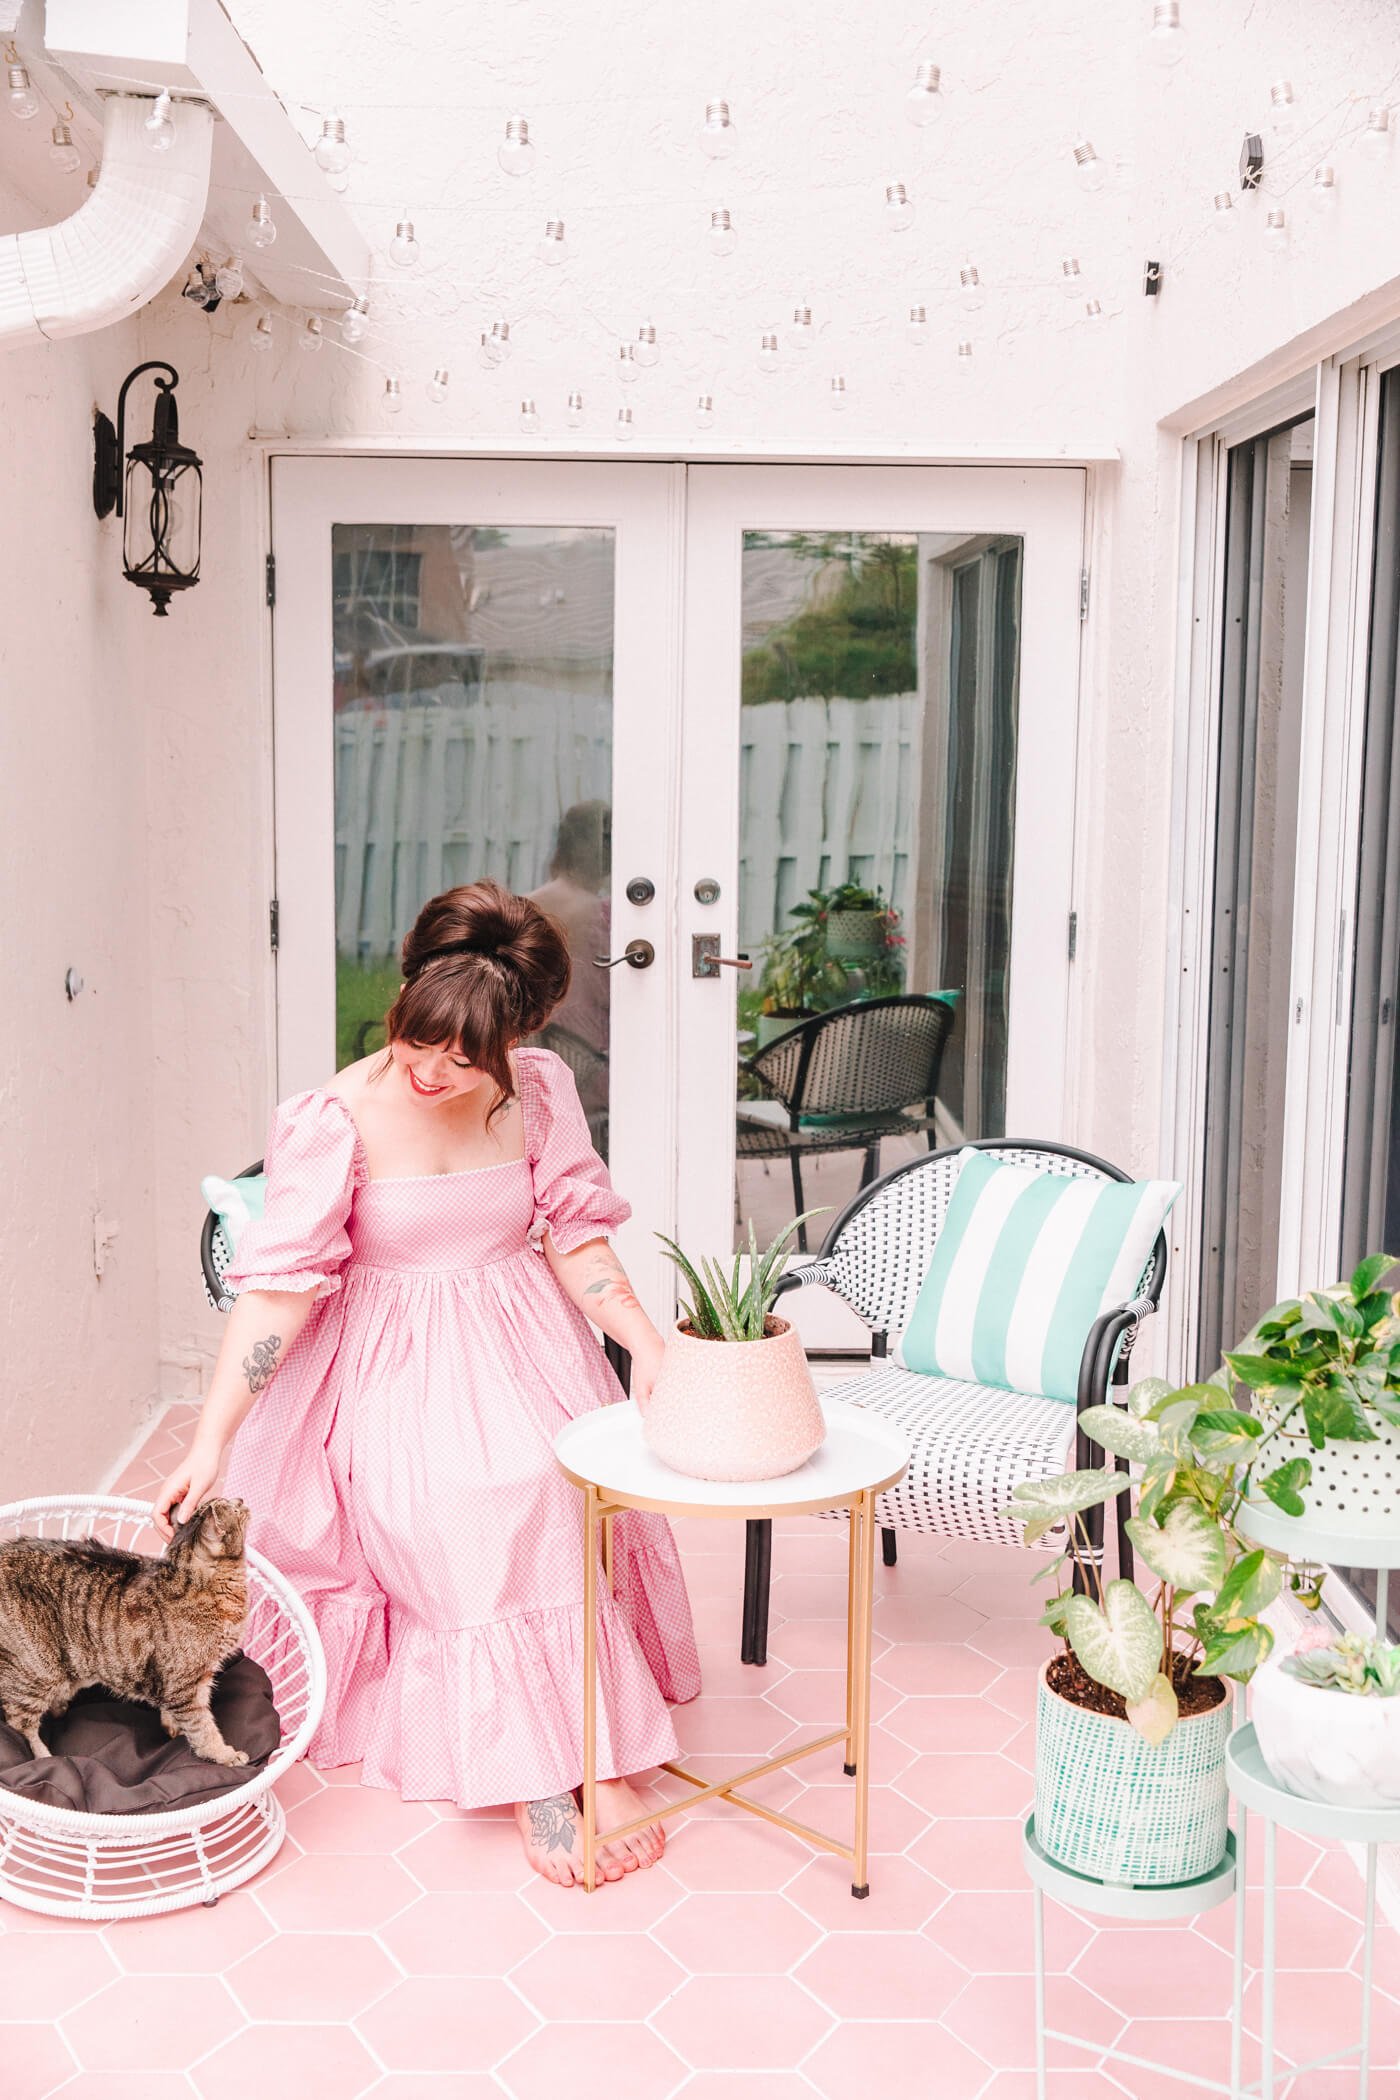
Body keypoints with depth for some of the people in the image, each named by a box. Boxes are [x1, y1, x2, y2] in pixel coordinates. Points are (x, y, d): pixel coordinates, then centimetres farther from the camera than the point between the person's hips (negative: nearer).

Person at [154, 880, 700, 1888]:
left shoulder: (540, 1089, -6)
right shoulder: (335, 1120, -15)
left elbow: (573, 1235, 0)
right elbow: (280, 1281, -15)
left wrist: (648, 1346, -13)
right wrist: (211, 1441, -18)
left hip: (524, 1347, 3)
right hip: (395, 1360, -2)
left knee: (563, 1502, -20)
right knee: (456, 1519, -23)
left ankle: (597, 1750, -5)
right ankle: (538, 1779, -10)